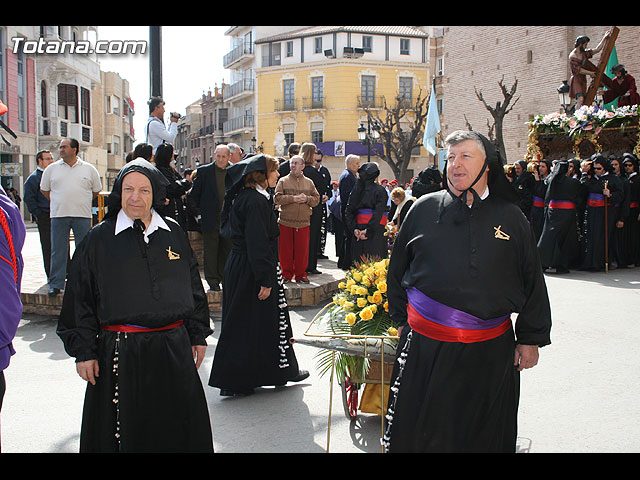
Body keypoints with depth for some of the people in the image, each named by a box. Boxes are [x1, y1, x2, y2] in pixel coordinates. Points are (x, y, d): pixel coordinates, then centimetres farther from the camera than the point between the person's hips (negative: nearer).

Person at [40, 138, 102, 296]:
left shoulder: (89, 169, 5)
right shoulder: (52, 169, 7)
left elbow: (96, 190, 15)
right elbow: (44, 189, 18)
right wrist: (57, 203, 13)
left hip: (82, 216, -1)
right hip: (58, 215, 1)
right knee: (58, 251, 2)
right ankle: (56, 284, 9)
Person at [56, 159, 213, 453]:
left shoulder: (173, 233, 6)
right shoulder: (100, 238, -2)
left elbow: (193, 286, 12)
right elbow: (80, 298, -1)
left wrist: (198, 335, 10)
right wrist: (83, 351, -5)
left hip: (174, 349, 3)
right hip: (120, 353, -2)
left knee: (177, 431, 11)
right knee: (126, 432, 7)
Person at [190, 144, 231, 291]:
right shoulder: (203, 171, -2)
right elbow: (195, 194, 3)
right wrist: (200, 210, 3)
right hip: (210, 218, -2)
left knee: (226, 249, 9)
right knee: (211, 249, 3)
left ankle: (224, 277, 21)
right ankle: (213, 280, 12)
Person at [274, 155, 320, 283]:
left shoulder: (309, 182, 11)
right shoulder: (283, 181, 4)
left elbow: (317, 199, 9)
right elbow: (277, 198, -6)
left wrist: (306, 199, -11)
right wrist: (293, 198, -16)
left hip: (303, 222, 1)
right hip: (286, 221, -1)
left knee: (302, 250, 4)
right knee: (285, 250, 3)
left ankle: (301, 274, 16)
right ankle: (287, 274, 15)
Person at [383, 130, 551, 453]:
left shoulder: (510, 217, 3)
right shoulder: (424, 209, 2)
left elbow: (532, 281, 6)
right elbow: (397, 269, 10)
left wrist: (531, 339, 6)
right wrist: (402, 319, 10)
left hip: (490, 352, 1)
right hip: (426, 346, 0)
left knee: (485, 435, 14)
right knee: (423, 432, 10)